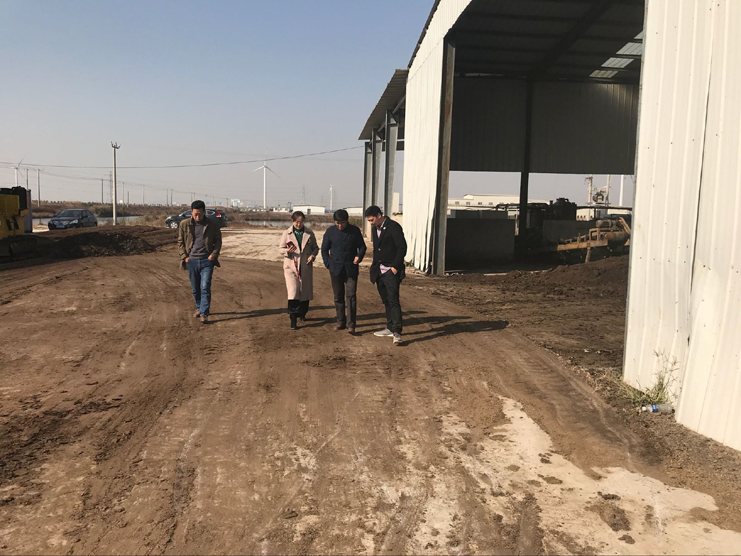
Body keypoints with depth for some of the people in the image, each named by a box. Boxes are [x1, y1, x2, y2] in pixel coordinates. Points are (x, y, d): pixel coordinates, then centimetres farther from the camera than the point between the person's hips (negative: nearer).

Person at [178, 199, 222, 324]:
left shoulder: (213, 224, -1)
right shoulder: (184, 224, 1)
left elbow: (218, 241, 7)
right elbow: (180, 241, 11)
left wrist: (214, 254, -6)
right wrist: (184, 256, 0)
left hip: (207, 261, -2)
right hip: (191, 261, 2)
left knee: (205, 288, -10)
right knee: (195, 288, 12)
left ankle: (204, 314, -7)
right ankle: (199, 308, 33)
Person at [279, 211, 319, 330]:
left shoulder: (309, 234, 5)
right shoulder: (286, 233, 2)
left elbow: (315, 248, 12)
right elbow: (281, 248, 5)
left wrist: (313, 255, -9)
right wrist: (287, 251, -17)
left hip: (306, 267, 2)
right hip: (291, 266, -2)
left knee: (305, 292, 10)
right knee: (293, 292, -12)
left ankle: (302, 314, 33)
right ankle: (293, 320, -9)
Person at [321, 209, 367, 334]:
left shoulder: (355, 231, 1)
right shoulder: (330, 232, 3)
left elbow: (362, 246, 10)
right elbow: (324, 249, 11)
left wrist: (359, 256, -10)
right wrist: (328, 264, 1)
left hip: (351, 268, -1)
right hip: (336, 269, 1)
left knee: (351, 295, -9)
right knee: (338, 296, 7)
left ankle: (351, 324, -8)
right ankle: (341, 321, 19)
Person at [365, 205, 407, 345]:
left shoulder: (394, 227, -12)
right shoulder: (374, 228, 12)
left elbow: (402, 247, -14)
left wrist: (395, 267, -16)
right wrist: (374, 270, 16)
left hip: (391, 271, -8)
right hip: (380, 271, 8)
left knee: (393, 301, -12)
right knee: (386, 301, 13)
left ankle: (397, 332, -14)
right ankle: (390, 328, 22)